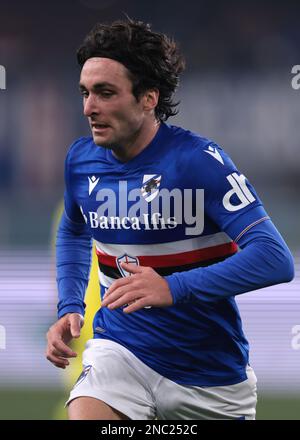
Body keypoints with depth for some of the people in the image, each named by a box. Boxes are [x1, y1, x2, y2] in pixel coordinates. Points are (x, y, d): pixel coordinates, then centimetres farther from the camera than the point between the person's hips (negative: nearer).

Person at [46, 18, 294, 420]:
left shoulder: (196, 159, -16)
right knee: (82, 414, -25)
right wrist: (70, 309, 6)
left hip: (212, 372, -2)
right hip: (120, 348, 2)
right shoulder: (81, 159, 0)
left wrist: (175, 288, -35)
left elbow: (276, 259, -24)